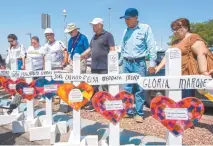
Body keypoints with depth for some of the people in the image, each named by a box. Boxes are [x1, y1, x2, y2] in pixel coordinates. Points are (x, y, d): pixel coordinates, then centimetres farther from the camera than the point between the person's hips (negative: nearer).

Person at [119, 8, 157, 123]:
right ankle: (129, 110, 18)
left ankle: (139, 113, 9)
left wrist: (152, 62, -9)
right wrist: (119, 62, 20)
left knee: (139, 89, -1)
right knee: (127, 88, 6)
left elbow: (151, 46, -3)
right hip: (127, 63, 5)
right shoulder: (125, 31, 15)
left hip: (139, 63, -5)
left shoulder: (145, 28, 0)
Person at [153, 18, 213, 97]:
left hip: (188, 75, -9)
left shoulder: (193, 38, -7)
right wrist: (159, 66, 7)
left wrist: (203, 72, -27)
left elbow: (201, 54, -18)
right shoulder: (176, 42, 21)